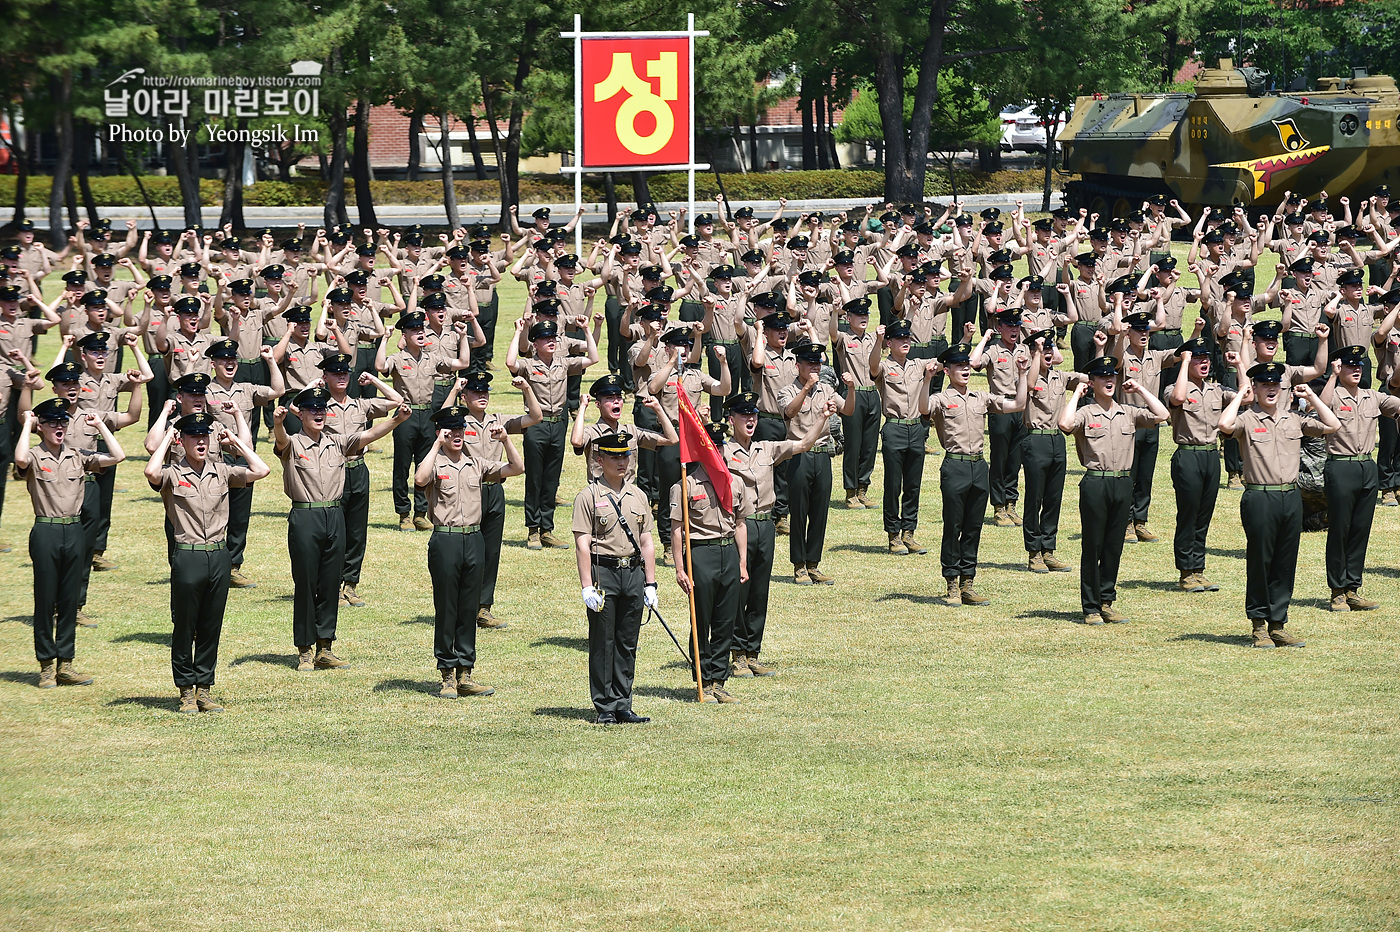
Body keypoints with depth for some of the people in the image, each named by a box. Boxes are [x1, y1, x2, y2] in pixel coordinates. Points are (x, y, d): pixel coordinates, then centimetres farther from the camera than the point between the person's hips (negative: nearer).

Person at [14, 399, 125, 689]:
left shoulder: (78, 456, 7)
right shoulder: (34, 457, -5)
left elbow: (117, 456, -2)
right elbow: (21, 460, -29)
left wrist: (100, 426, 0)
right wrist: (26, 425, -18)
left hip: (75, 532, 4)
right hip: (46, 533, -4)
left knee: (69, 600, 8)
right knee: (46, 600, 2)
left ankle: (65, 665, 14)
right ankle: (47, 667, 9)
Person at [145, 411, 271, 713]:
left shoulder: (221, 472, 8)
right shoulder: (172, 474, -3)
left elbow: (260, 471, -3)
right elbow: (152, 473, -26)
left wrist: (235, 441, 2)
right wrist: (166, 439, -12)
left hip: (219, 556, 4)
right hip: (187, 556, -4)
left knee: (212, 628, 9)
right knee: (184, 628, 4)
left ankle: (204, 689, 17)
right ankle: (186, 691, 13)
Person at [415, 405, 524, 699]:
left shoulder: (476, 465, 12)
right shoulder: (435, 464, -2)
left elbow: (516, 468, 8)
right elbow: (420, 479, -25)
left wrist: (505, 440, -6)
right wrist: (437, 444, -21)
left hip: (474, 540, 5)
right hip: (445, 540, -5)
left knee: (469, 609, 8)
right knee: (446, 609, 1)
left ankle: (465, 675, 13)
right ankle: (448, 676, 7)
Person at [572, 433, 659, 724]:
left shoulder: (638, 496, 13)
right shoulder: (589, 496, -4)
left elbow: (646, 542, 15)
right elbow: (582, 543, -8)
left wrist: (650, 583, 9)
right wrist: (587, 586, -14)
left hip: (633, 572, 5)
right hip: (603, 572, -5)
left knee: (628, 644, 8)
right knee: (603, 644, 0)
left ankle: (623, 706, 13)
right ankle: (605, 708, 4)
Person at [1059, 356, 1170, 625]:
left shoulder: (1128, 413, 10)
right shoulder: (1085, 413, -3)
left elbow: (1161, 415, 2)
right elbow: (1065, 424, -23)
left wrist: (1140, 390, 6)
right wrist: (1076, 394, -11)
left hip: (1123, 483, 4)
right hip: (1095, 484, -4)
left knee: (1114, 546, 9)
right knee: (1093, 547, 1)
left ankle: (1107, 602, 17)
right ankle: (1091, 607, 6)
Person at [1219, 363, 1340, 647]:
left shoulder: (1294, 419, 12)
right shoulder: (1247, 419, -3)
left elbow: (1332, 426, 12)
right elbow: (1224, 424, -24)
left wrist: (1311, 398, 10)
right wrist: (1240, 397, -11)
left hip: (1291, 497, 5)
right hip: (1259, 498, -5)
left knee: (1286, 563, 7)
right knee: (1260, 562, 1)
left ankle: (1278, 626, 14)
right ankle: (1259, 628, 9)